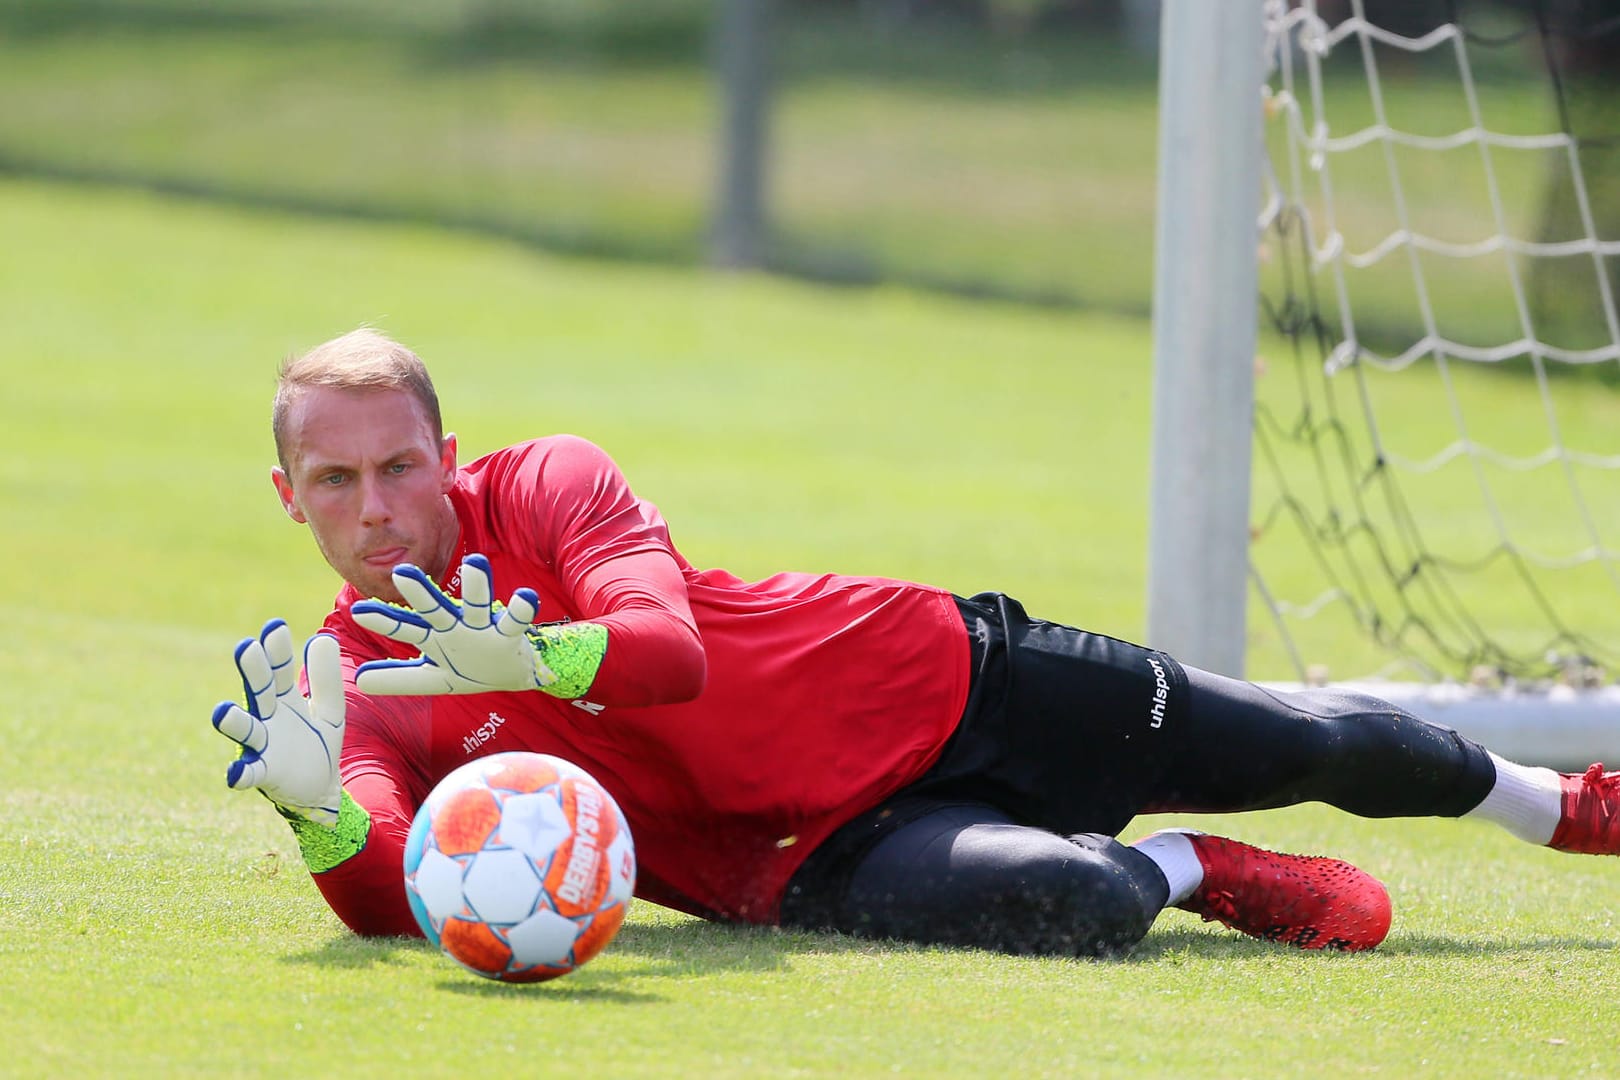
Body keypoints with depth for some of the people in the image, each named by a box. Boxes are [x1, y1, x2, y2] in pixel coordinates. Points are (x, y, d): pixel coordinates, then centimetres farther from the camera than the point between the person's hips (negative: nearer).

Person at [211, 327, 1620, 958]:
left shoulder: (543, 488, -9)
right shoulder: (344, 686, -6)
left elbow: (670, 652, -26)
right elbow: (387, 903, -23)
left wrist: (526, 659, -46)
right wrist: (318, 804, -45)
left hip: (921, 680, 1)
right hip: (802, 854, -1)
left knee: (1314, 748, 10)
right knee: (1074, 905, -33)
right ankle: (1179, 869, 3)